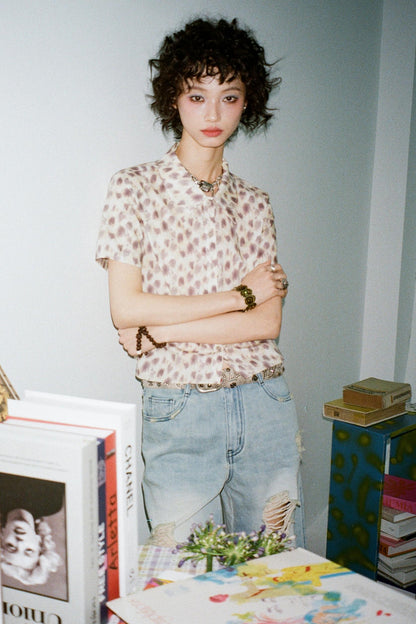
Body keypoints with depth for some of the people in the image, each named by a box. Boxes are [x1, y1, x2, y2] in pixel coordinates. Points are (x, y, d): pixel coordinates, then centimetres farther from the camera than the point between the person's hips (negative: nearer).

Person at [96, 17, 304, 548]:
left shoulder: (254, 204, 9)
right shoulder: (135, 188, -1)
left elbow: (268, 322, -1)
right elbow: (126, 310, -10)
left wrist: (161, 331, -13)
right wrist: (240, 295, -7)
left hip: (265, 404, 4)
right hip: (179, 410, -3)